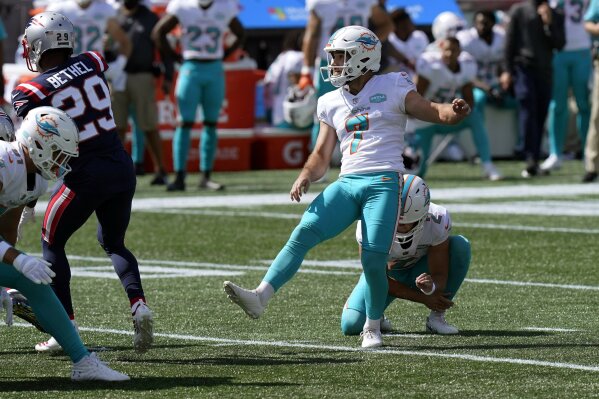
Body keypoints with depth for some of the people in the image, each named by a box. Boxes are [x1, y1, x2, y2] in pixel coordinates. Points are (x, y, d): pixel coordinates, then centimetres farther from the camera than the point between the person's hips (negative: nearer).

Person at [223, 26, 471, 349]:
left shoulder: (392, 88, 5)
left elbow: (434, 113, 0)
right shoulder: (332, 103, 19)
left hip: (383, 183, -4)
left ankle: (373, 327, 7)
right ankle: (260, 297, -25)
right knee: (304, 233, -16)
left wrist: (455, 112, -24)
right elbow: (321, 156, 20)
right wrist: (305, 177, -1)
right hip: (347, 183, 4)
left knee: (373, 259, -14)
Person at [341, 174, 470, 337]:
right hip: (386, 275, -1)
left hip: (421, 273, 1)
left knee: (460, 246, -28)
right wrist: (423, 298, -21)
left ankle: (437, 317, -14)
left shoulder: (437, 223, -31)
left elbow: (440, 275, -24)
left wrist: (431, 287, -49)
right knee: (351, 325, -26)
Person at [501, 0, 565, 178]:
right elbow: (510, 41, 3)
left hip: (545, 71, 3)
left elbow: (559, 45, 4)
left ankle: (535, 161, 8)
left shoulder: (556, 16, 12)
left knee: (540, 116, 2)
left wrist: (549, 24, -9)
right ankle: (531, 161, -22)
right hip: (523, 68, -3)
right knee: (528, 112, -15)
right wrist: (507, 70, -3)